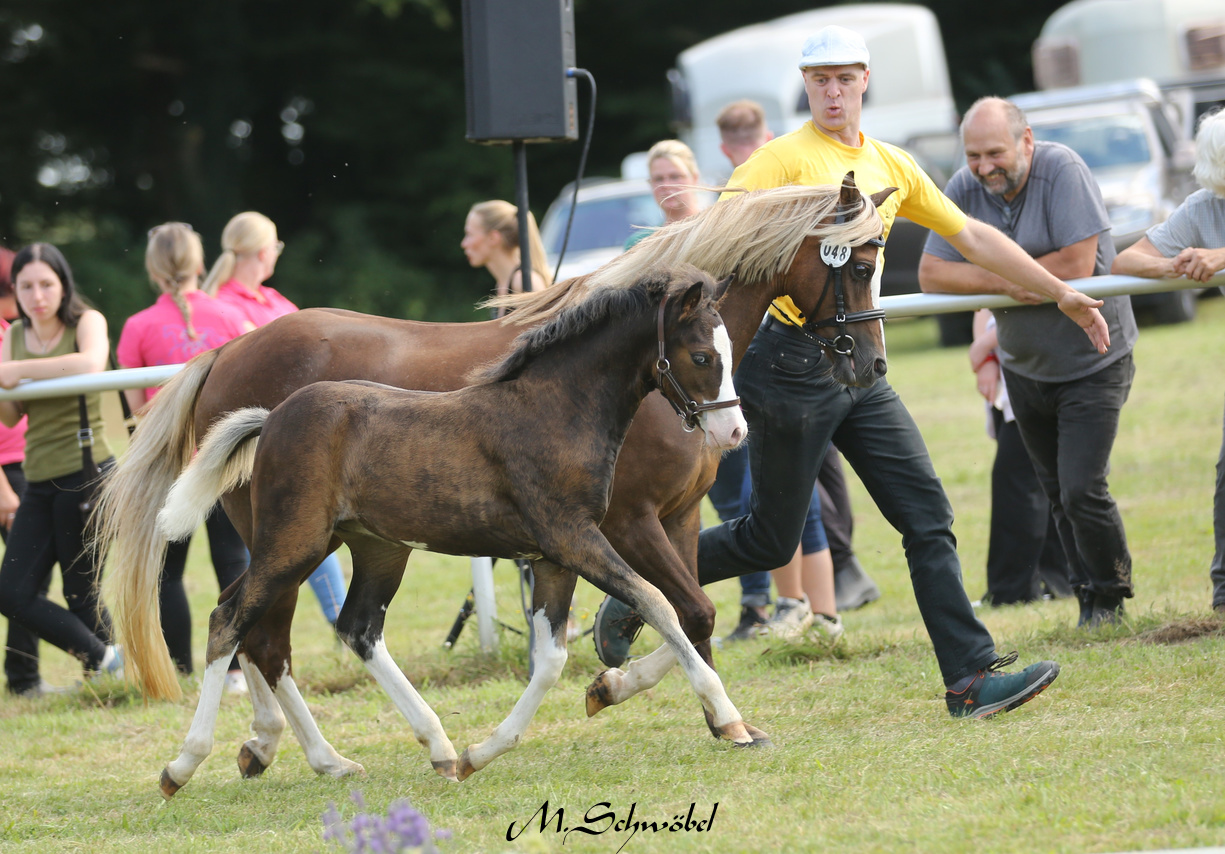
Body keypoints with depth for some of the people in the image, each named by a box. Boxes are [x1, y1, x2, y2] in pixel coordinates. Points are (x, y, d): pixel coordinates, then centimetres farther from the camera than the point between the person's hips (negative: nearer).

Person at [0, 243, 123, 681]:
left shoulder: (86, 321, -4)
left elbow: (91, 363, -28)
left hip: (86, 475, -6)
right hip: (39, 483, 6)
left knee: (81, 592, -2)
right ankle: (104, 658, 13)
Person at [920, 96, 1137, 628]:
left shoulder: (1061, 169, -19)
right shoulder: (965, 189, -6)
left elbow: (1077, 264, -26)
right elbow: (931, 274, -10)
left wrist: (1005, 273, -15)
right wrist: (1008, 282, -22)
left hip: (1092, 361, -5)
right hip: (1024, 367, 5)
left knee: (1081, 489, -12)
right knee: (1057, 493, 12)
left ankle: (1109, 598, 9)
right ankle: (1088, 593, 26)